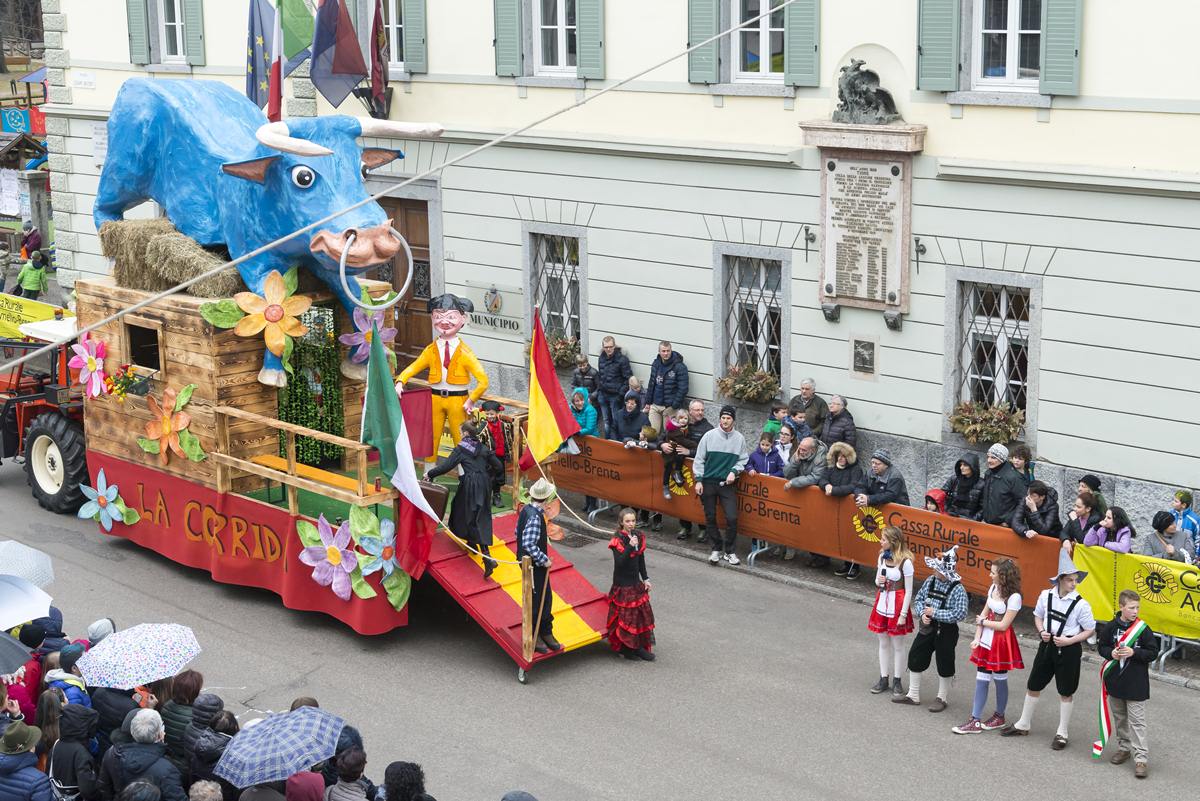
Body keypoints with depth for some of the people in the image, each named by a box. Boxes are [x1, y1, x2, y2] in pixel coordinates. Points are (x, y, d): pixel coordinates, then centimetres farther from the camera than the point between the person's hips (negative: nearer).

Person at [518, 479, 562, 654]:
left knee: (545, 598, 19)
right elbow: (528, 544, -31)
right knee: (537, 601, 3)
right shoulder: (535, 517, -27)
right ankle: (533, 639, 16)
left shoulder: (526, 509, 2)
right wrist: (544, 559, -21)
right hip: (534, 565, -10)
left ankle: (546, 633, 31)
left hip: (527, 560, 10)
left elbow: (518, 532, 13)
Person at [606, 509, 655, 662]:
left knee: (642, 613, 9)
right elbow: (619, 562, -26)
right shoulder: (618, 540, -16)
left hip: (636, 582, 7)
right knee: (625, 616, -2)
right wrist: (630, 546, -34)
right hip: (622, 584, -7)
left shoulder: (639, 537, 5)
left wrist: (645, 579, 10)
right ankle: (625, 648, 9)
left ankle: (639, 646, 19)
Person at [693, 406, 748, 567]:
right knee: (710, 518, 6)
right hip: (708, 482, 0)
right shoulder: (709, 436, -4)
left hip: (728, 483, 0)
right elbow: (699, 459, 0)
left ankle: (729, 551, 7)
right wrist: (698, 480, -4)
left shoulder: (739, 438, -1)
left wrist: (734, 471, -10)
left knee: (732, 517, -9)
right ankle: (717, 549, 22)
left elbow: (743, 460, 7)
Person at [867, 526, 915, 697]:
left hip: (897, 604, -6)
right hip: (882, 603, 6)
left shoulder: (905, 562, -18)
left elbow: (908, 591, -14)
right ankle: (884, 678, 23)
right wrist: (878, 581, -9)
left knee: (898, 644, 6)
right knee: (883, 643, 13)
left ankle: (896, 680, 18)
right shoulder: (882, 556, 2)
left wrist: (903, 614, -14)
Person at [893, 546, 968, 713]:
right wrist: (922, 613, -12)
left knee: (944, 664, 9)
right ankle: (913, 696, 27)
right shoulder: (930, 581, -2)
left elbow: (960, 614, -26)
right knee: (916, 659, 12)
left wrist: (935, 613, -23)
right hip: (927, 628, 6)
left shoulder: (957, 589, -20)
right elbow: (918, 599, 9)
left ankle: (942, 698, 28)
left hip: (946, 631, -6)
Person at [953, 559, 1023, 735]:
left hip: (1001, 641, -7)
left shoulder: (1014, 597, -17)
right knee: (981, 679, 6)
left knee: (1000, 679, 8)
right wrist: (977, 638, -2)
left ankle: (999, 717, 26)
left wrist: (983, 622, -4)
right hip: (987, 639, 7)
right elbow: (983, 614, 7)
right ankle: (975, 721, 8)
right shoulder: (993, 588, 6)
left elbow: (1003, 625, -17)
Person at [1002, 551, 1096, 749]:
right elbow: (1038, 616, 12)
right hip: (1047, 645, 4)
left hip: (1069, 649, -4)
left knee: (1066, 692, 9)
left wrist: (1069, 640, -17)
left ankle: (1062, 733, 23)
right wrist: (1042, 632, -6)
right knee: (1033, 685, 14)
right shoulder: (1046, 596, -5)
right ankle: (1023, 725, 31)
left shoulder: (1081, 604, -15)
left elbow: (1090, 630, -7)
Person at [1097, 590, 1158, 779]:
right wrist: (1111, 653, -12)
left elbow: (1153, 653, -5)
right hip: (1115, 680, 3)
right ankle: (1124, 748, 32)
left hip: (1136, 683, -3)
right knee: (1120, 717, 16)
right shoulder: (1111, 627, -2)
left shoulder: (1143, 629, -9)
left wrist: (1133, 653, -19)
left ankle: (1141, 758, -5)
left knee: (1137, 721, -5)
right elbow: (1101, 646, 8)